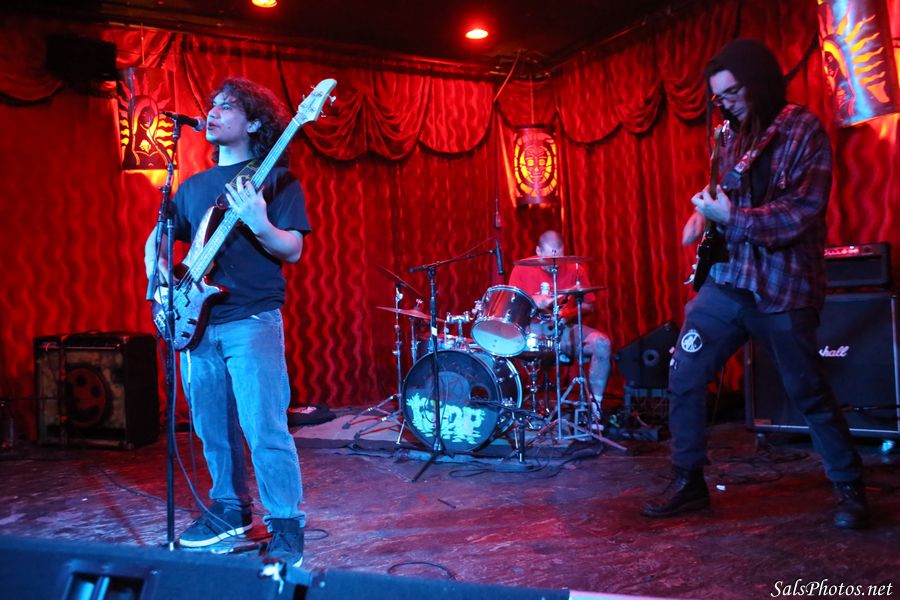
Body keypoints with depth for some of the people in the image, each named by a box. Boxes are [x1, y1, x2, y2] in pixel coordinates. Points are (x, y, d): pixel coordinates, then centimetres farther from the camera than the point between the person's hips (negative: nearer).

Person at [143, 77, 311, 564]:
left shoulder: (274, 179, 0)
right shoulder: (193, 186, 17)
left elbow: (293, 251, -8)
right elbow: (157, 237, 25)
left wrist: (258, 224, -27)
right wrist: (159, 277, 6)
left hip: (252, 320, -6)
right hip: (198, 321, 6)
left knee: (264, 429, -10)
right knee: (213, 428, 13)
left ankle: (286, 526, 1)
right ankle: (230, 509, 30)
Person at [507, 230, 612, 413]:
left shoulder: (575, 269, 2)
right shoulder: (522, 269, -1)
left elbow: (589, 306, 8)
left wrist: (571, 312, -14)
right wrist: (533, 301, -21)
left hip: (566, 328, 2)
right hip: (532, 329, -1)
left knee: (602, 343, -25)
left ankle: (595, 404, -14)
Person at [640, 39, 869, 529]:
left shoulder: (804, 131, -7)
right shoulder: (737, 135, 13)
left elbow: (803, 211, -16)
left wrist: (732, 218, -23)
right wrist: (704, 211, 3)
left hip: (783, 286, -6)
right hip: (726, 278, 6)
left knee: (809, 394, 5)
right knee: (683, 377, 0)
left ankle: (850, 488, 25)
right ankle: (688, 482, 14)